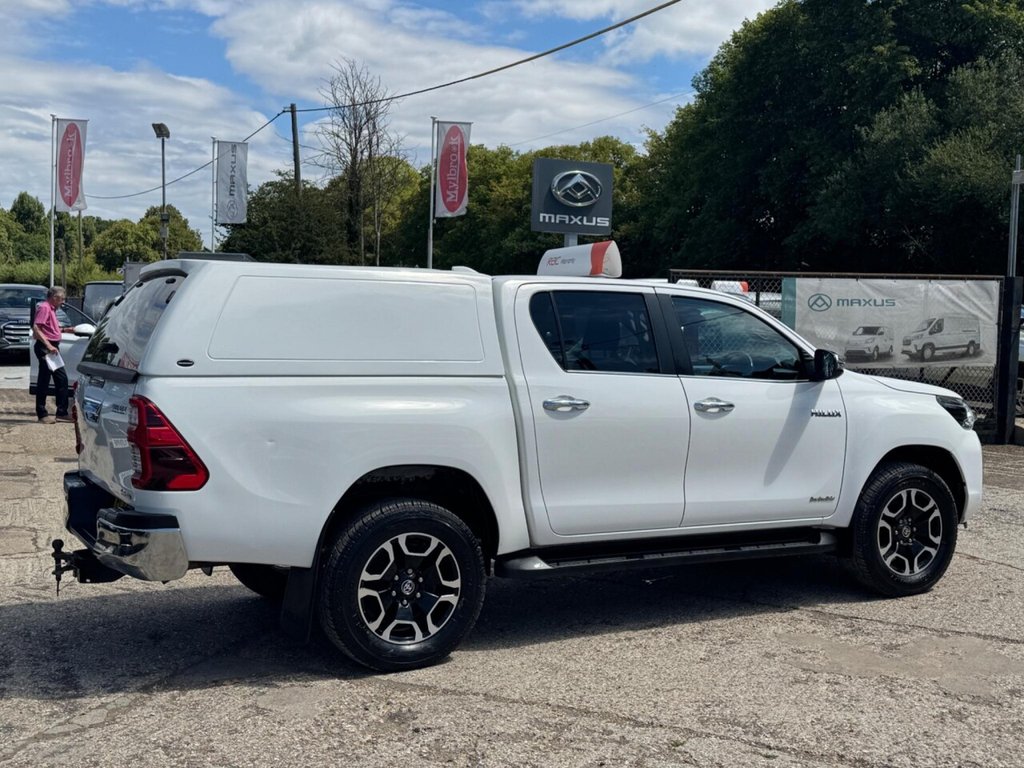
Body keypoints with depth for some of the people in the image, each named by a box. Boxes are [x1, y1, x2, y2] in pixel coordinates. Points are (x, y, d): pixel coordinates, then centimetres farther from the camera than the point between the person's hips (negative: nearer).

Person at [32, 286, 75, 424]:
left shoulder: (51, 309, 18)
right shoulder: (44, 308, -12)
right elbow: (36, 329, -22)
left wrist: (64, 330, 16)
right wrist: (48, 345, -27)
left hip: (52, 348, 10)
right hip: (45, 348, -10)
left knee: (62, 378, 11)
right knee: (44, 381, -4)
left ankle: (62, 413, 16)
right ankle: (42, 415, 1)